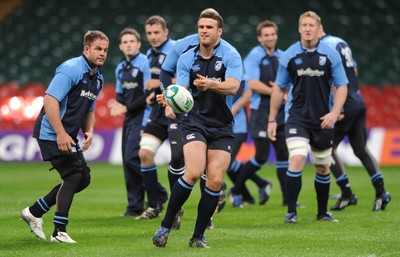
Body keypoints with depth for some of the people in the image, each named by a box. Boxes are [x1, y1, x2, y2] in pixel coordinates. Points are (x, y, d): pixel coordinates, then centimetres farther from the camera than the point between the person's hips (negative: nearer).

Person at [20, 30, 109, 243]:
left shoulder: (97, 78, 12)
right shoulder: (71, 69, -17)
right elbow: (50, 99, -25)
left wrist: (89, 131, 2)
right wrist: (61, 134, -28)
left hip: (68, 137, 10)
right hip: (51, 134, -10)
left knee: (83, 178, 8)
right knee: (74, 174, -15)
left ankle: (34, 212, 18)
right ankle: (59, 231, -9)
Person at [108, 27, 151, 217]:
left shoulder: (145, 63, -10)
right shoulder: (120, 68, 14)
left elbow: (149, 94, -14)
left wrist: (127, 108, -14)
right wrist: (118, 105, -1)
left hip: (142, 117, -8)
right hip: (129, 118, 8)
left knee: (132, 158, -17)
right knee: (127, 161, 5)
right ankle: (135, 207, 10)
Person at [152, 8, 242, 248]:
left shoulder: (231, 55, -5)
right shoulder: (187, 59, 1)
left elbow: (233, 86, -21)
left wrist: (210, 84, -41)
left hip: (222, 127, 1)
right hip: (195, 122, 0)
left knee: (215, 181, -8)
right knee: (193, 173, -20)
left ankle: (198, 236, 4)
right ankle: (165, 226, -8)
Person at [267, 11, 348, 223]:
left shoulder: (331, 55, -2)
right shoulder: (289, 56, -1)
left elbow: (341, 86, 1)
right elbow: (278, 88, 8)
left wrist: (334, 113, -14)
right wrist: (272, 120, 7)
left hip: (322, 119, 2)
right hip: (296, 116, -1)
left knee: (322, 168, 12)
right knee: (297, 160, -20)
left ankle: (323, 212, 29)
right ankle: (291, 212, -15)